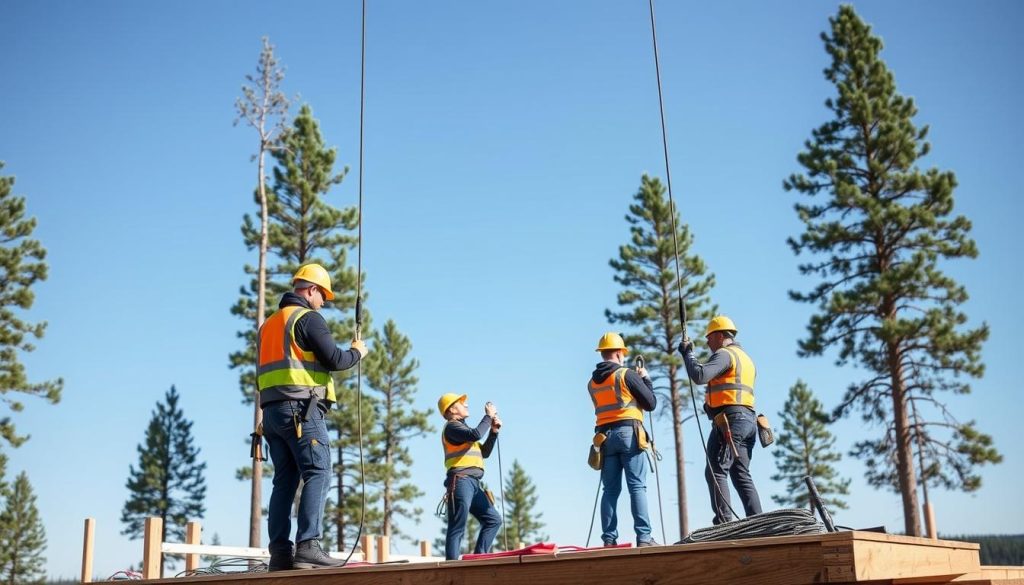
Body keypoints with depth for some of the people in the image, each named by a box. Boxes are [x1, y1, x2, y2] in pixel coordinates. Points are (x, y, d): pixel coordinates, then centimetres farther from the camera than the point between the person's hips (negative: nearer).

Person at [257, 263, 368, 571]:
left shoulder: (268, 324, 24)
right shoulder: (308, 317, -3)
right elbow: (334, 359, -10)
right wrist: (356, 352, 7)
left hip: (271, 411, 9)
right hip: (302, 408, -8)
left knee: (285, 480, 6)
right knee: (318, 475, -11)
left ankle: (280, 553, 1)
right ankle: (307, 547, -22)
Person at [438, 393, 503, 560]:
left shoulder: (462, 428, 29)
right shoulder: (452, 427, -1)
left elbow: (484, 452, 27)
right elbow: (476, 434, -20)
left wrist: (494, 431, 16)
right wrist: (488, 416, -7)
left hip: (473, 484, 9)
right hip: (460, 481, -9)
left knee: (493, 519, 6)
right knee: (457, 527, -13)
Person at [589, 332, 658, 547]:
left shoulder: (592, 383, 14)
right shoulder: (627, 375, -3)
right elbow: (651, 403, -1)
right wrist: (646, 379, 15)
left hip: (605, 436, 5)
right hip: (629, 433, -5)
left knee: (611, 489, 5)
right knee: (637, 487, -5)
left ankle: (609, 539, 1)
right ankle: (644, 536, -11)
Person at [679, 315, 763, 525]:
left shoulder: (724, 354, -4)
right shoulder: (746, 358, 26)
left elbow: (699, 376, -19)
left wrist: (687, 353, -6)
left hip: (730, 419, -9)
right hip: (749, 420, 9)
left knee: (716, 471, -10)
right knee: (741, 475, 9)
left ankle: (724, 522, -18)